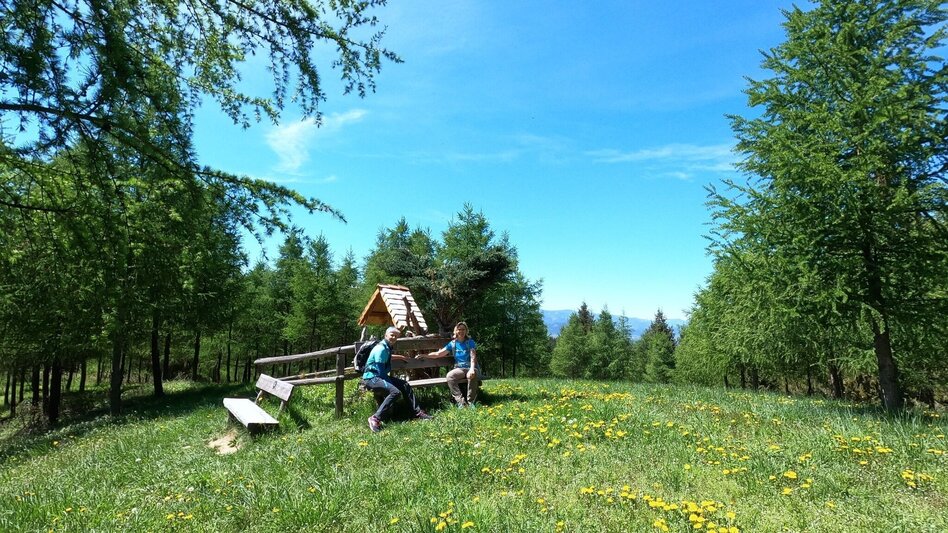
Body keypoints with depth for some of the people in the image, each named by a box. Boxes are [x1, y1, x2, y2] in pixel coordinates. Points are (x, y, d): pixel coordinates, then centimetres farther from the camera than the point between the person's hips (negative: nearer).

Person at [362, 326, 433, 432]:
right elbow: (381, 371, -20)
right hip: (371, 377, -10)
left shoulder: (388, 347, 10)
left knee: (405, 385, 5)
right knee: (395, 392, -29)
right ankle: (375, 419, -30)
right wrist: (390, 381, -10)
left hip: (380, 376, 10)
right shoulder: (381, 348, -19)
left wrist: (398, 357, 41)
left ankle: (417, 412, 11)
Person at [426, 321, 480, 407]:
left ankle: (470, 402, -30)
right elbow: (439, 353, 12)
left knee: (473, 375, -38)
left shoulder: (470, 342, 3)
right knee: (449, 375, -30)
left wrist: (472, 369, -28)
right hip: (459, 369, 3)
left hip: (470, 368, -3)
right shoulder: (453, 344, 11)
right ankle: (461, 402, -33)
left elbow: (473, 357, -9)